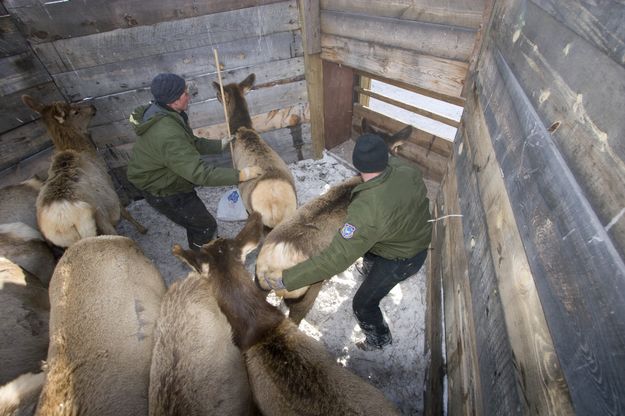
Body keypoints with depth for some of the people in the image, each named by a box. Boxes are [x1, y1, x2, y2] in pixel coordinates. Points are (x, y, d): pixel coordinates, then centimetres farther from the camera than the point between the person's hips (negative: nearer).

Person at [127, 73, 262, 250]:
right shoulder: (168, 136, -37)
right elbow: (200, 174, -39)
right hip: (164, 193, -9)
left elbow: (192, 143, 6)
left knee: (196, 220, 26)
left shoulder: (160, 113, -5)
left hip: (167, 180, 9)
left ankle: (197, 252, 50)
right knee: (206, 226, 6)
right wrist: (240, 175, -38)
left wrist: (221, 144, 4)